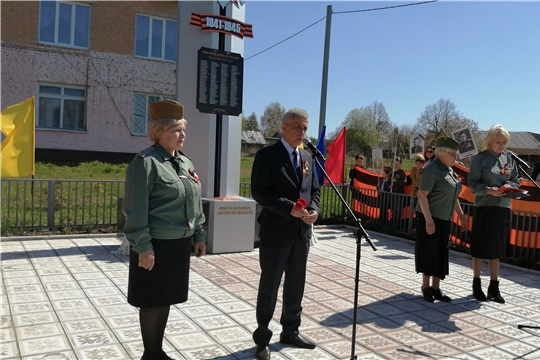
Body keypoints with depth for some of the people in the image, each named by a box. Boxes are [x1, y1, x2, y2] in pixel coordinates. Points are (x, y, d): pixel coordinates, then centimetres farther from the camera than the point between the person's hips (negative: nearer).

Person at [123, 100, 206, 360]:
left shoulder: (185, 162, 11)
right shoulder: (146, 162, -13)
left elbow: (195, 203, 16)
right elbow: (135, 210, -17)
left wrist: (199, 235, 14)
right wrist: (143, 247, -20)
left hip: (180, 243, 7)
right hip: (156, 244, -7)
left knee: (166, 298, 17)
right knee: (152, 301, 6)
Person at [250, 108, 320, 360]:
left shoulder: (307, 157, 13)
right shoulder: (267, 155, -7)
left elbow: (314, 190, 16)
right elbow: (259, 192, -15)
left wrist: (314, 210, -5)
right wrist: (289, 208, -21)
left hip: (302, 231, 6)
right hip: (276, 231, -6)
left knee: (296, 284, 15)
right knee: (269, 285, 4)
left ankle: (290, 331, 32)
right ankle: (262, 338, 19)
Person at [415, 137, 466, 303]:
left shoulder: (449, 170, 12)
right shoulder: (432, 170, -14)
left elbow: (453, 196, 21)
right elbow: (422, 195, -20)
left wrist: (461, 215, 19)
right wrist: (428, 219, -24)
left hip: (444, 220, 8)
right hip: (430, 219, -8)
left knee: (440, 254, 11)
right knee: (429, 252, 1)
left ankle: (436, 288, 20)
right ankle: (426, 287, 15)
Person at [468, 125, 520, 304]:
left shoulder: (509, 159, 9)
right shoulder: (479, 158, -4)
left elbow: (516, 181, 12)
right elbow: (472, 183, -8)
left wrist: (509, 186, -9)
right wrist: (487, 190, -24)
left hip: (503, 208, 4)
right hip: (484, 207, -4)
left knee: (496, 248, 10)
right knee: (480, 248, 4)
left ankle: (494, 287, 19)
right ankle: (476, 284, 18)